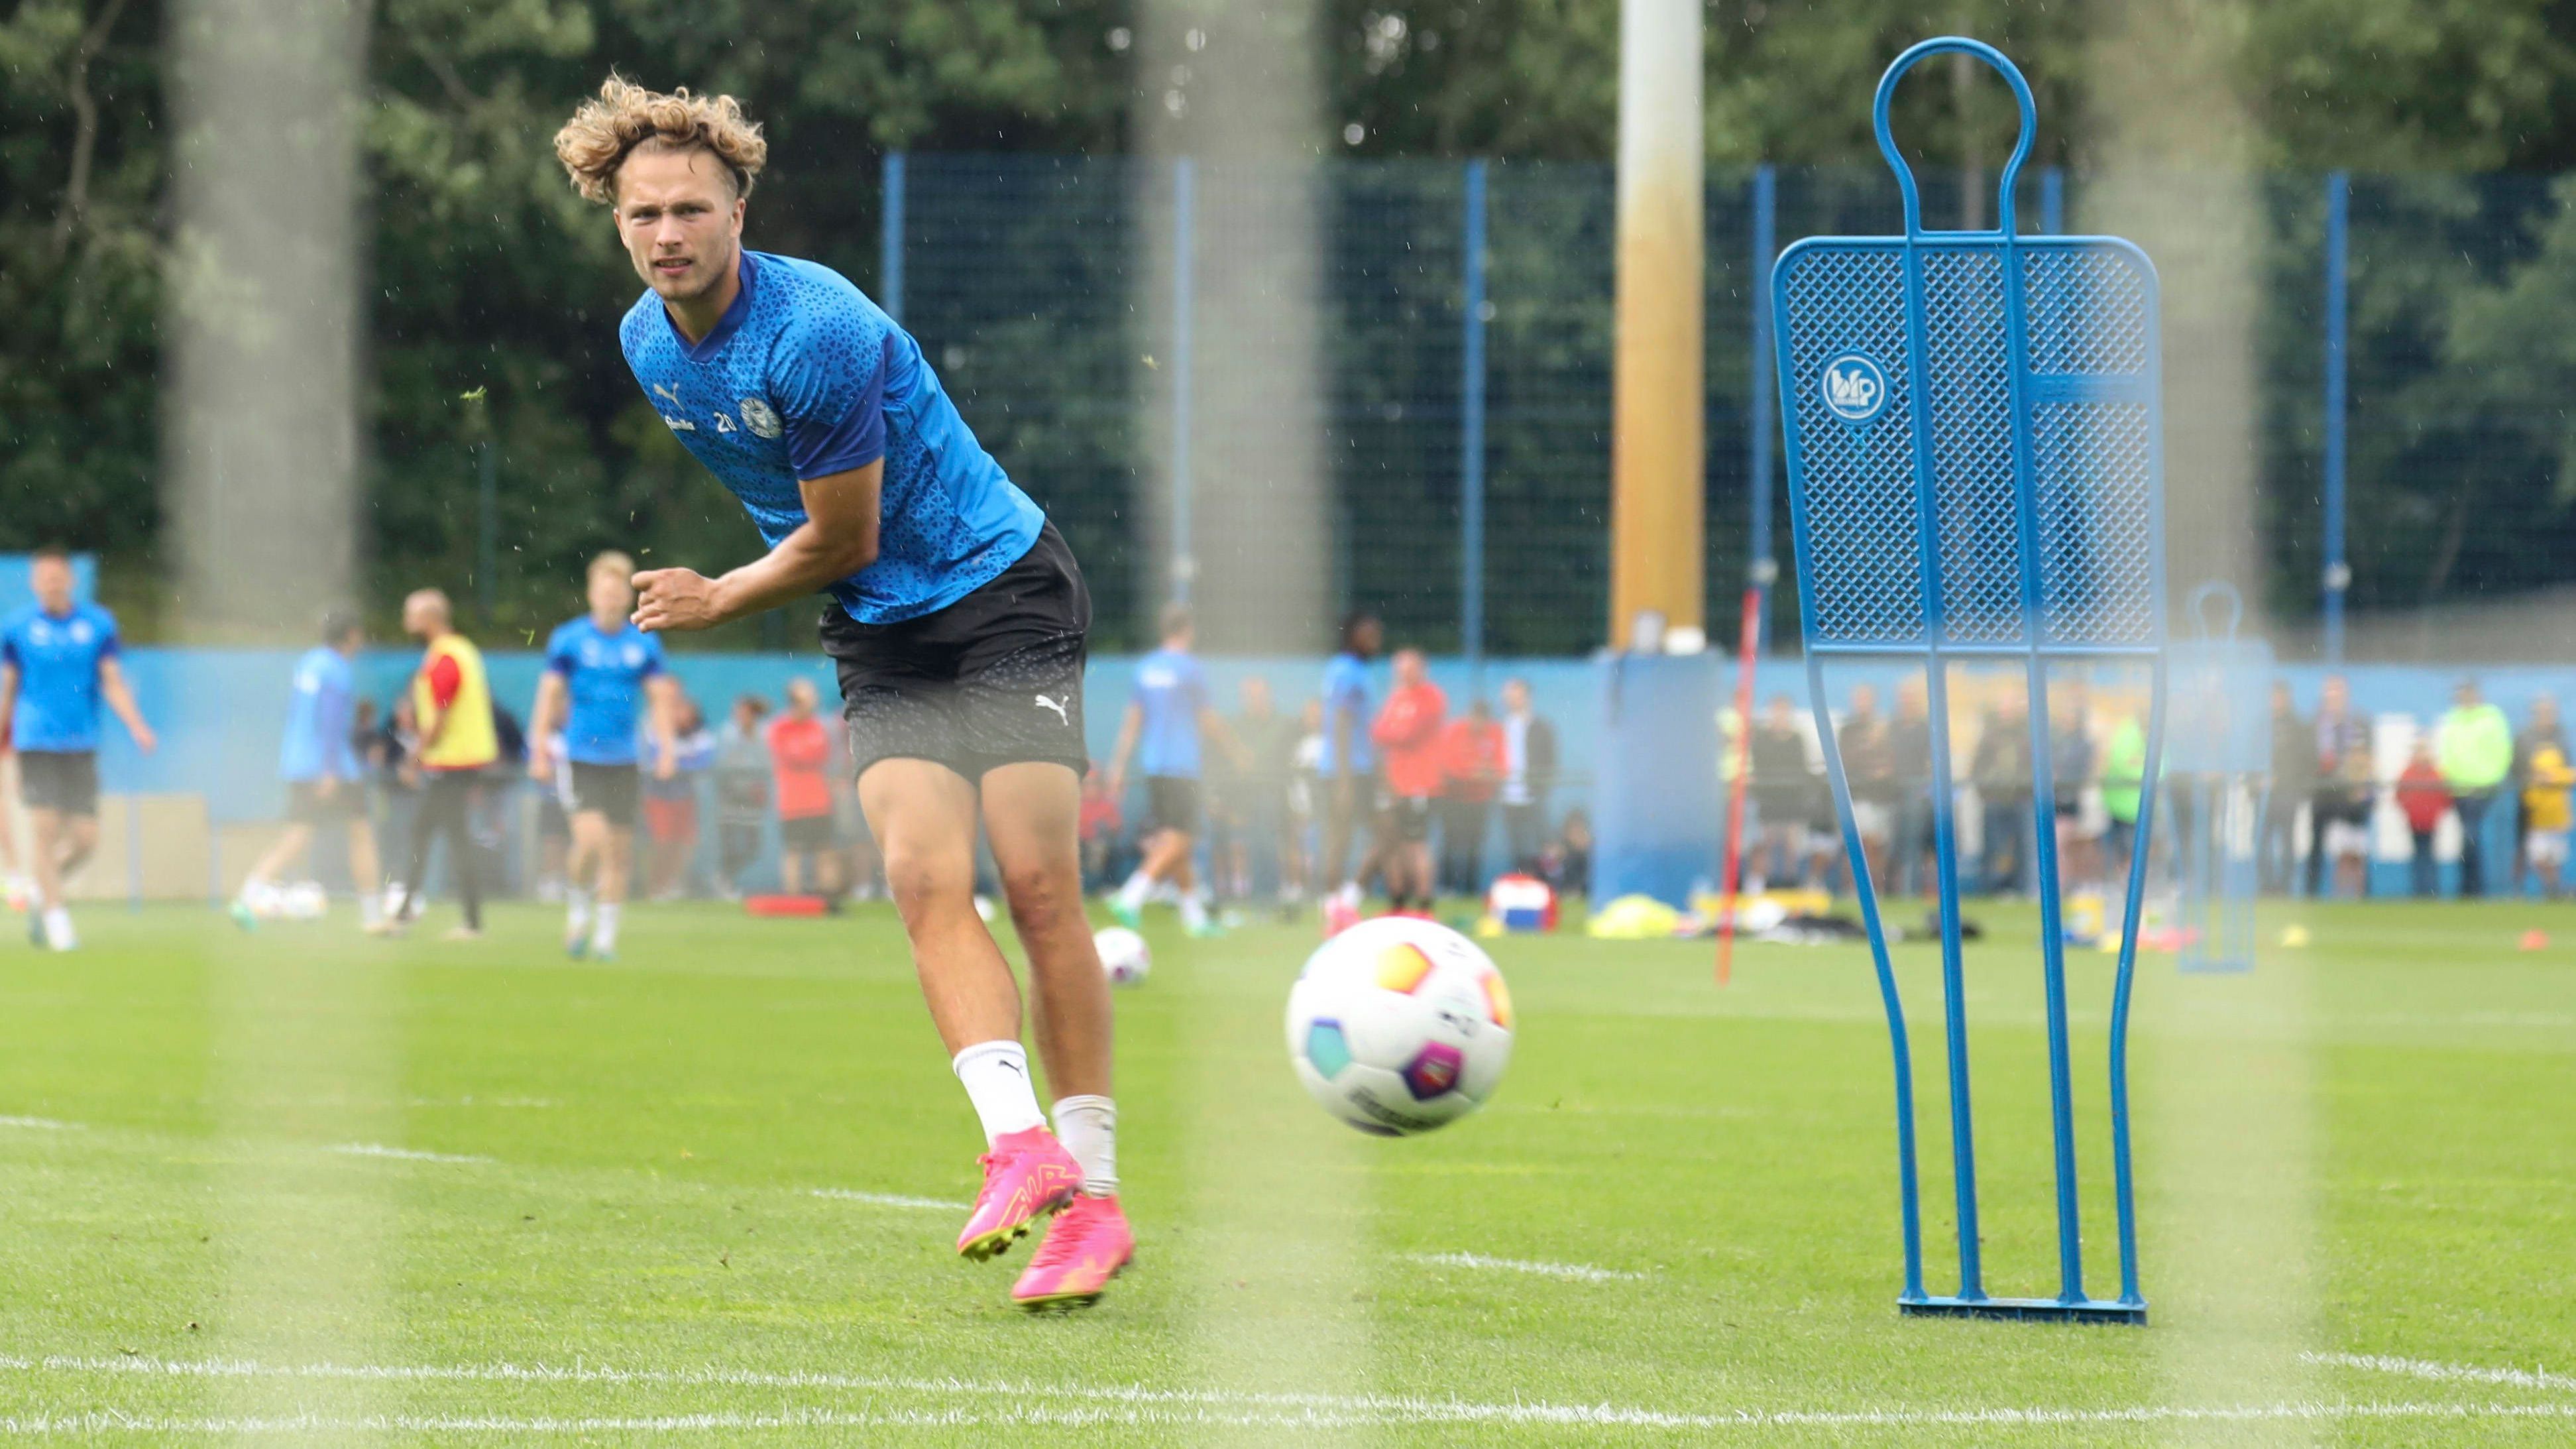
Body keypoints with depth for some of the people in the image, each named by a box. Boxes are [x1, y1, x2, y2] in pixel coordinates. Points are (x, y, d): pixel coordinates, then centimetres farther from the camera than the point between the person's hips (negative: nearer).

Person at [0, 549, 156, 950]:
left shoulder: (98, 625, 5)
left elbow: (113, 683, 4)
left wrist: (136, 725, -11)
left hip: (81, 745, 2)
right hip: (35, 745, -2)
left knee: (86, 836, -3)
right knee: (45, 827, -12)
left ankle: (44, 892, 24)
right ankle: (56, 916, -5)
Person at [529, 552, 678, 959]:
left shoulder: (644, 645, 6)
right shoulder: (568, 639, 0)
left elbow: (660, 700, 10)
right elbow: (549, 696, 3)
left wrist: (666, 749, -1)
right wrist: (540, 751, -2)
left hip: (625, 761, 3)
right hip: (579, 758, -3)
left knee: (620, 849, 2)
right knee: (591, 838, -19)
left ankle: (606, 935, 13)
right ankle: (578, 912, 5)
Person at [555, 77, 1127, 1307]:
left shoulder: (815, 334, -25)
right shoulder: (648, 342, 0)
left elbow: (840, 539, -16)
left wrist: (720, 602, -3)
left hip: (1003, 594, -6)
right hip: (880, 638, 6)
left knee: (1039, 888, -11)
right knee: (925, 880, -15)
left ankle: (1092, 1194, -9)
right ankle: (1019, 1140, -24)